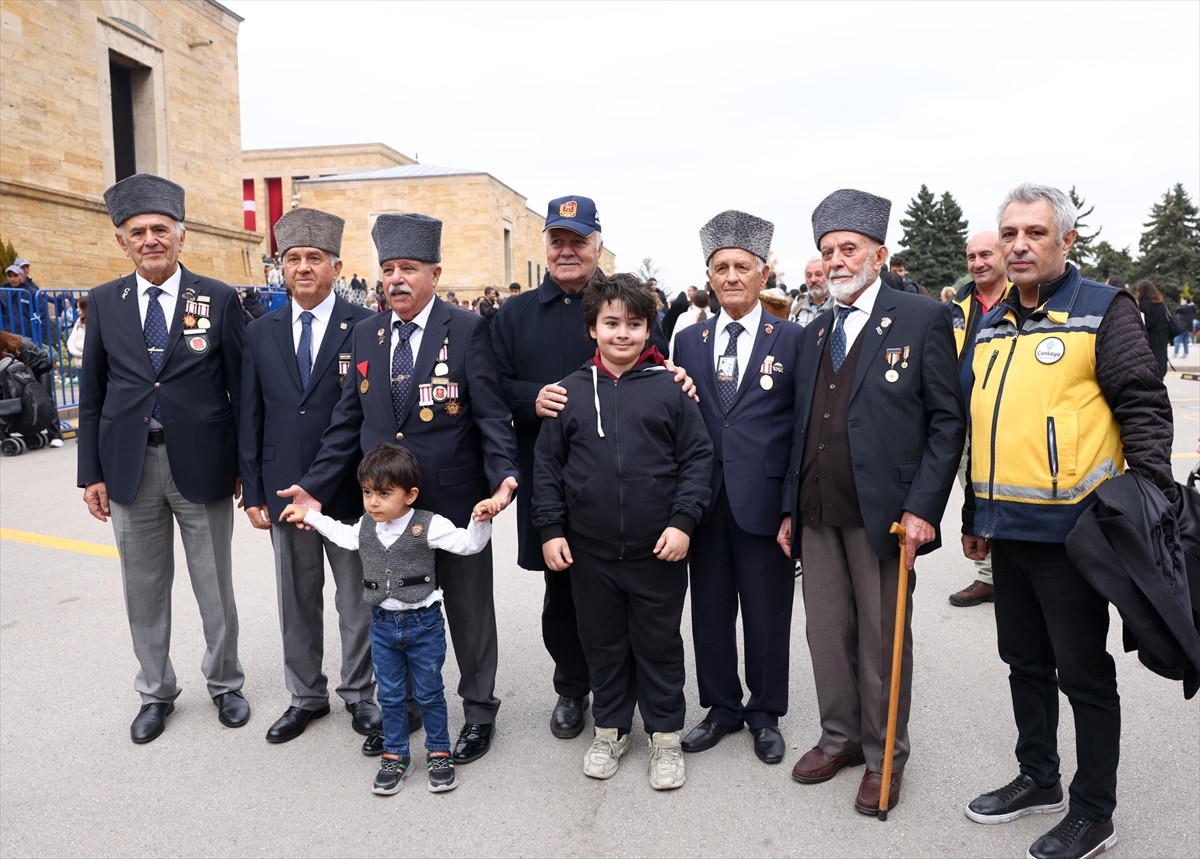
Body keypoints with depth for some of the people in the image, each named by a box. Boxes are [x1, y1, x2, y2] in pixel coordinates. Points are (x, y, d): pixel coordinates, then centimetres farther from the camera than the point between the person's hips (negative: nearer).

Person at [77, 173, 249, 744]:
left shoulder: (220, 299, -4)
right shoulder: (104, 302, 4)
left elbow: (242, 388, -3)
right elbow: (91, 394, 7)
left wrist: (247, 465, -4)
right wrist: (91, 472, 3)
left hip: (203, 464, -2)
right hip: (130, 467, 3)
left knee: (215, 589, 10)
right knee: (144, 590, 14)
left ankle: (225, 685, 31)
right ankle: (156, 692, 34)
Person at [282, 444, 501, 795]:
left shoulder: (429, 526, -16)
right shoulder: (365, 527, 0)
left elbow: (469, 544, -15)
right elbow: (342, 535, 22)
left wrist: (480, 520, -33)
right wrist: (309, 515, 24)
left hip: (423, 623, -4)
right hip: (383, 624, 4)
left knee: (429, 693, 10)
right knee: (390, 695, 15)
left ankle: (439, 753, 27)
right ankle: (394, 754, 30)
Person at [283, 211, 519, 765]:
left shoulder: (467, 330, -8)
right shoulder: (366, 335, 7)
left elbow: (492, 415, -12)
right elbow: (348, 422, 8)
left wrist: (504, 477, -27)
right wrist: (315, 486, 2)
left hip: (455, 503, -4)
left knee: (469, 612, 11)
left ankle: (479, 712, 30)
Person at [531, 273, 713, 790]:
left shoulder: (669, 388, -3)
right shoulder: (571, 391, 2)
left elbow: (697, 457, -2)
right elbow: (547, 465, 5)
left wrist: (683, 521, -10)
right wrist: (550, 529, 1)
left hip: (658, 549, -2)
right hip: (590, 551, 2)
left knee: (659, 646, 12)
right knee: (603, 644, 16)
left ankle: (665, 737, 30)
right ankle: (611, 730, 35)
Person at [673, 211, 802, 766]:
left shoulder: (792, 340, -1)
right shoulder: (688, 340, 8)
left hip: (764, 499, -3)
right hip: (706, 498, 3)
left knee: (768, 612, 9)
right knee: (710, 609, 12)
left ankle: (765, 714, 29)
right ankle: (721, 707, 31)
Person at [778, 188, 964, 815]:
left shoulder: (922, 319, -3)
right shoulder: (814, 333, 14)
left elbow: (947, 421, -6)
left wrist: (922, 508, -14)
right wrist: (791, 509, 11)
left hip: (881, 514, -5)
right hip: (816, 515, 5)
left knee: (882, 640, 7)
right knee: (827, 634, 14)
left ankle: (884, 756, 25)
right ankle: (839, 738, 32)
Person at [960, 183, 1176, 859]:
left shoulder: (1104, 310, -5)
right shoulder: (990, 327, 13)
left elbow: (1144, 407, -9)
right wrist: (975, 515, 18)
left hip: (1070, 527, -6)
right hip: (1007, 528, 7)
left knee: (1084, 672, 6)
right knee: (1026, 663, 18)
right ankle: (1038, 780, 35)